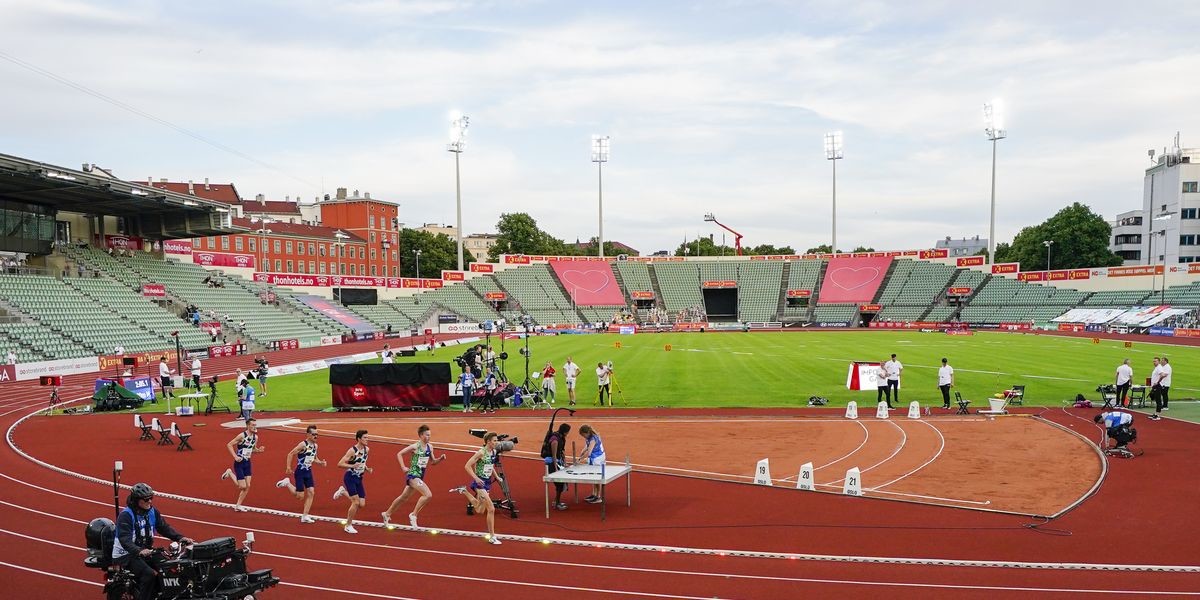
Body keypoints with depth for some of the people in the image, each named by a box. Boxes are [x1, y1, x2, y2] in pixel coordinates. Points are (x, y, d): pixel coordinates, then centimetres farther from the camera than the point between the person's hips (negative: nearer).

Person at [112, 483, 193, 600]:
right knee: (149, 574, -26)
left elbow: (164, 527, 1)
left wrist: (180, 537, -16)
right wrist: (139, 551, -45)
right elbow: (124, 539, -28)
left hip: (145, 551, 7)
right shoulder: (126, 515, -17)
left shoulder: (152, 511, 4)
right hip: (126, 554, -7)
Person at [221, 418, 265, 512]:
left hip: (247, 463, 7)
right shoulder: (242, 436, -17)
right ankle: (230, 473, 18)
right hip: (239, 463, -7)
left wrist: (258, 450, -5)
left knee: (247, 486, 2)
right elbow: (229, 445, -14)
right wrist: (235, 456, -21)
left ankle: (238, 505, 15)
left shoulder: (255, 437, 3)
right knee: (242, 486, -5)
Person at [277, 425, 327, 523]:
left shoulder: (315, 446, 6)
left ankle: (305, 516, 6)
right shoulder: (303, 444, -17)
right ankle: (287, 483, 22)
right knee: (300, 496, -3)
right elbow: (290, 454, -15)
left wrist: (321, 462, 1)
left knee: (311, 493, -1)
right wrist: (288, 467, -21)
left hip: (308, 472, 7)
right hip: (300, 472, -7)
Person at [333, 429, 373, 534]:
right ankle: (348, 526, 6)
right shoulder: (352, 451, -18)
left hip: (359, 479, 7)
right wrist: (353, 466, -31)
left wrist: (367, 469, 4)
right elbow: (340, 464, -19)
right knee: (356, 502, -12)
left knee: (362, 504, 2)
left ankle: (343, 491, 26)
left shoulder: (367, 450, 3)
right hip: (350, 478, -7)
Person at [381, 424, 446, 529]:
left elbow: (432, 462, 15)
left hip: (420, 476, 8)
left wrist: (440, 459, -4)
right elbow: (399, 454, -8)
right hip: (413, 475, -8)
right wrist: (403, 467, -15)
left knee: (404, 497, 21)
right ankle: (413, 515, -8)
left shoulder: (430, 447, 5)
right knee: (428, 495, -21)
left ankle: (387, 514, 38)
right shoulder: (415, 446, -15)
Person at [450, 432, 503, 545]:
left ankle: (464, 490, 36)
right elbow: (467, 466, -18)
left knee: (479, 510, 20)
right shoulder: (481, 452, -18)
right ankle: (492, 537, -3)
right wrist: (476, 478, -24)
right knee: (491, 509, -12)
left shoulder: (494, 452, 4)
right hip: (480, 482, -8)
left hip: (487, 482, 8)